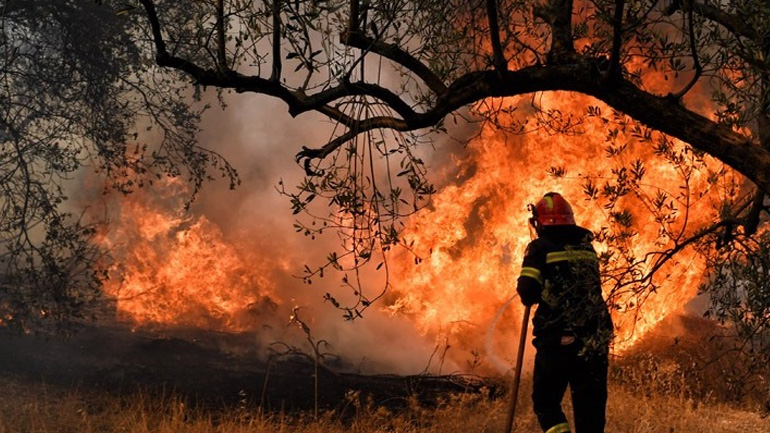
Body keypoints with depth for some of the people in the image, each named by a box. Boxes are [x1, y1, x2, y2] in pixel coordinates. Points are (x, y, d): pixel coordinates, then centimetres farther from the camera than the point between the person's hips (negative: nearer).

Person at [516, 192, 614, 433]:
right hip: (594, 340, 4)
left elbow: (527, 290, -12)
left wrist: (531, 298, 10)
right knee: (590, 408, 9)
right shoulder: (587, 247, 12)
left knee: (546, 402, 10)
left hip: (557, 340, -4)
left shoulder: (541, 247, -3)